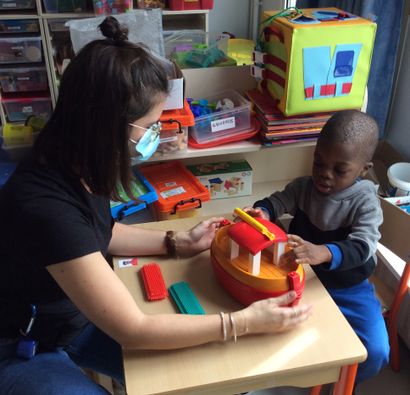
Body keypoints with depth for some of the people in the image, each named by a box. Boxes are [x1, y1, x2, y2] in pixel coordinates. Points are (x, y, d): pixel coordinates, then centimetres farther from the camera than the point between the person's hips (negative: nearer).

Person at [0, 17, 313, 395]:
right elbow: (133, 330, -31)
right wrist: (244, 322, -25)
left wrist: (179, 242, -1)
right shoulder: (46, 206, -37)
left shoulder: (78, 165, -12)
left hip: (78, 314, 7)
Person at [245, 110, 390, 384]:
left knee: (375, 352, -16)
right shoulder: (304, 187, -7)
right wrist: (262, 212, -32)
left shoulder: (366, 202, -19)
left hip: (347, 289, -3)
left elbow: (362, 247, -31)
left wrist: (323, 253, -52)